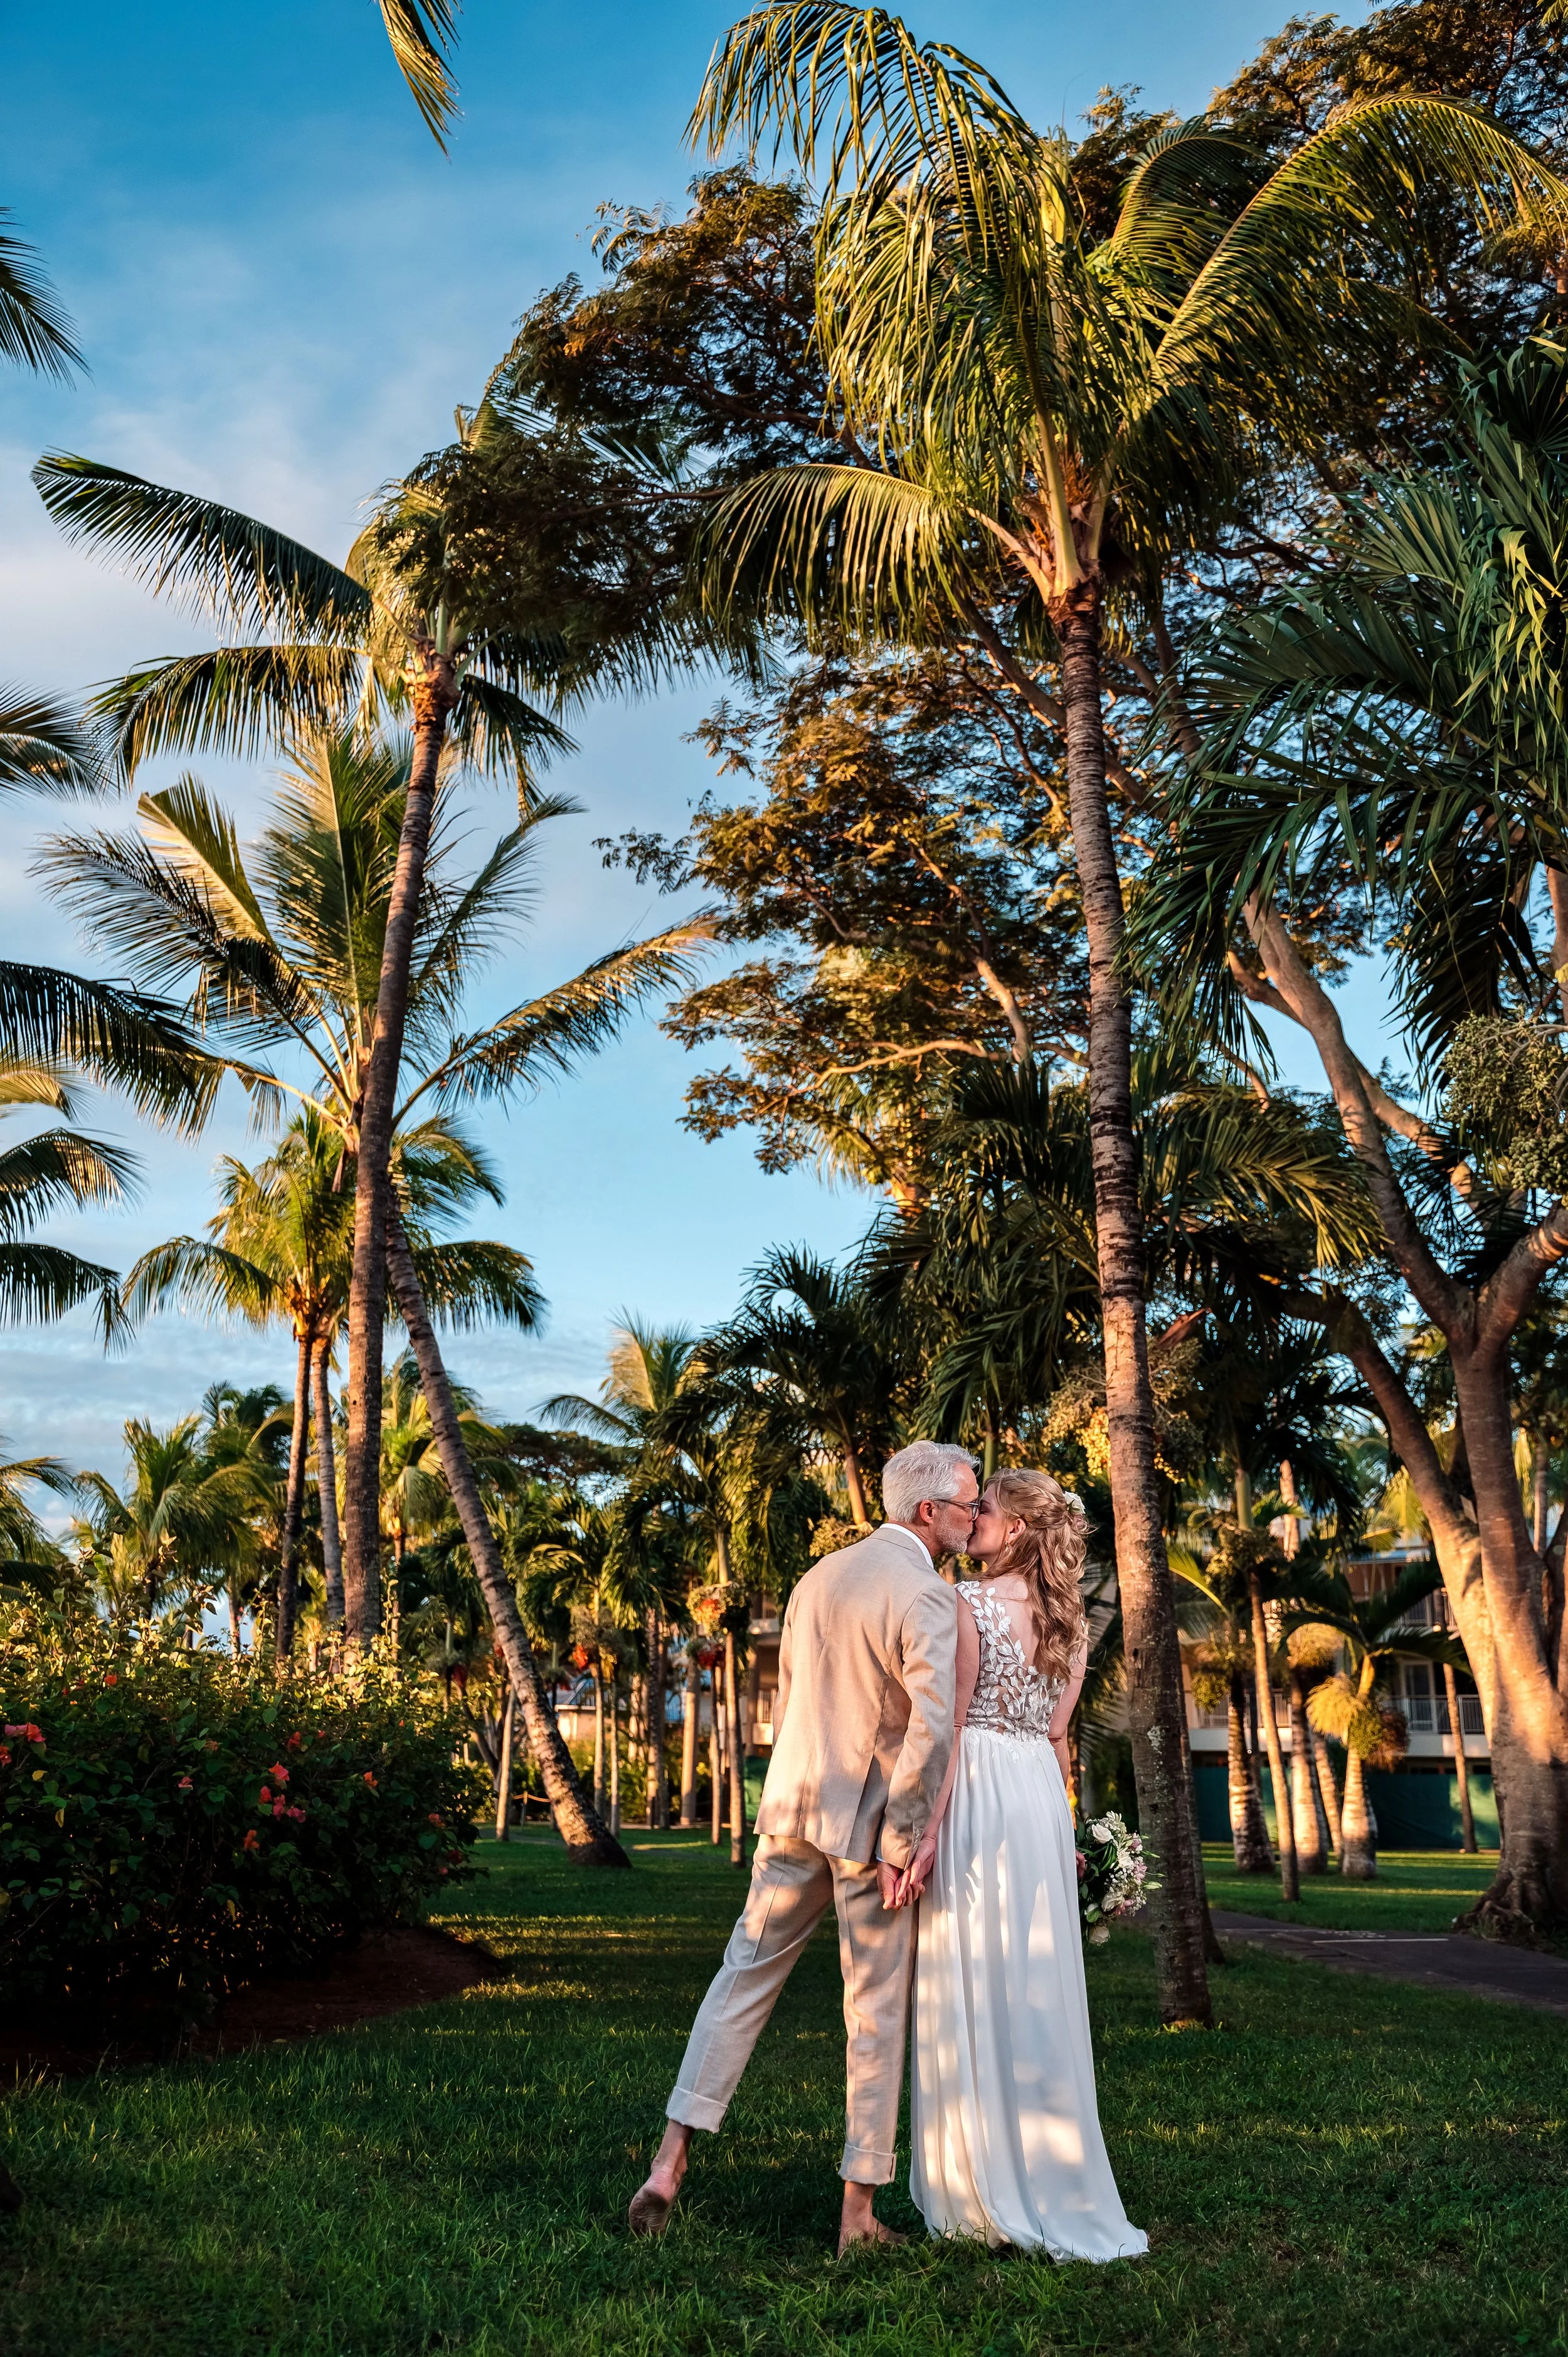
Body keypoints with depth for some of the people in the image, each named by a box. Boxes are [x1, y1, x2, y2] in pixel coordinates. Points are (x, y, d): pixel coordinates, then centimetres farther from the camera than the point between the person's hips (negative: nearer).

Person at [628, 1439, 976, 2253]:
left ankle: (669, 2164, 11)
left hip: (794, 1813, 6)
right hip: (868, 1829, -6)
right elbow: (933, 1726, -25)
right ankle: (860, 2214, 15)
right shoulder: (927, 1597, -15)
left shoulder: (819, 1577, 9)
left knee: (744, 1977, 14)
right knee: (876, 2013, 6)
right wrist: (899, 1842, -17)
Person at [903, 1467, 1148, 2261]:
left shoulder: (968, 1604, -11)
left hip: (976, 1796, -6)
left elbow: (949, 1724, -16)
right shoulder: (1070, 1620, 9)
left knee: (972, 1987, 1)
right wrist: (1057, 1821, 17)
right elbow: (1056, 1732, 12)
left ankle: (985, 2190, 8)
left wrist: (926, 1829, -17)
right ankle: (1052, 2186, 18)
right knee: (1035, 1987, 12)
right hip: (1042, 1794, 7)